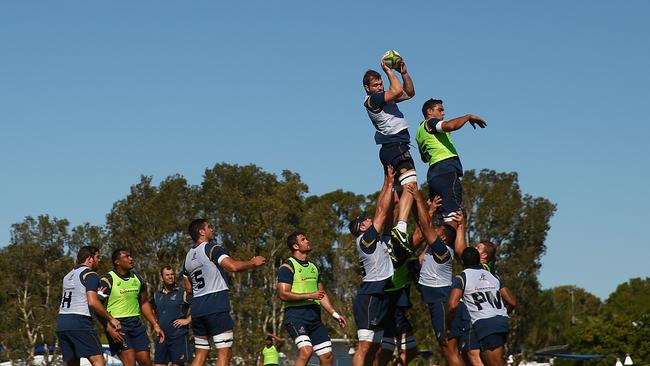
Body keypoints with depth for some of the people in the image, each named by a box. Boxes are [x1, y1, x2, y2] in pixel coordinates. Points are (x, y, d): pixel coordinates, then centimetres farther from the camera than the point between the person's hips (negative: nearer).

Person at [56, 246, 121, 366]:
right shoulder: (90, 275, -3)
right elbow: (92, 302, -14)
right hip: (79, 321, -8)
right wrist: (111, 319, -7)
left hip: (61, 321, 8)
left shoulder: (68, 276, 23)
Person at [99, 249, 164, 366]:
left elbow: (144, 303, 21)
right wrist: (110, 329, -22)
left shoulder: (137, 279, 11)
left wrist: (155, 325, 14)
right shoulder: (108, 280, -9)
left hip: (136, 323, 6)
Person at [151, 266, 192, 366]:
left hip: (178, 336, -5)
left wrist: (188, 320, -12)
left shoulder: (182, 292, -5)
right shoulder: (157, 295, 13)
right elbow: (152, 310, 32)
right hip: (162, 337, 5)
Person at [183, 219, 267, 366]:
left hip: (197, 309, 8)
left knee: (200, 354, 12)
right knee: (224, 353, -7)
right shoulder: (212, 249, -6)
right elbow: (233, 266, -21)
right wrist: (253, 262, -6)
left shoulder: (188, 256, 18)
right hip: (216, 308, -8)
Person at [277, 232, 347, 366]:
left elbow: (322, 294, 27)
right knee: (306, 350, -28)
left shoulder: (313, 267, 20)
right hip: (296, 315, -8)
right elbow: (283, 294, -14)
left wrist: (334, 313, 17)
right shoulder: (287, 266, -5)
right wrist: (310, 296, -16)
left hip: (314, 316, 8)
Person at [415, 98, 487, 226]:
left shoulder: (420, 133, 28)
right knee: (453, 215, -20)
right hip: (447, 169, -10)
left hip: (433, 172, 10)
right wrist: (469, 117, -6)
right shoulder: (430, 123, 2)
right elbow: (450, 126, -19)